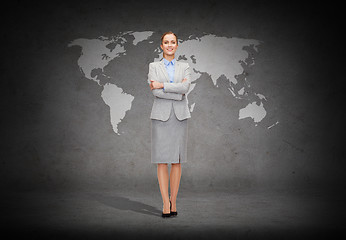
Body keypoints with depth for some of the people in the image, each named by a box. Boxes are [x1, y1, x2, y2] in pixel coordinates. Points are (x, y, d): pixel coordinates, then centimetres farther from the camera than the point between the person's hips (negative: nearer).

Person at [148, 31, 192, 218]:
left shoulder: (184, 67, 11)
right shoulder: (154, 67, 8)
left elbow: (185, 87, -9)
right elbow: (155, 92, -8)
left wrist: (162, 85, -10)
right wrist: (177, 93, -10)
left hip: (180, 116, 1)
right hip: (161, 115, -1)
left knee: (177, 160, 2)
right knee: (162, 160, -4)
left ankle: (173, 201, 11)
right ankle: (166, 204, -2)